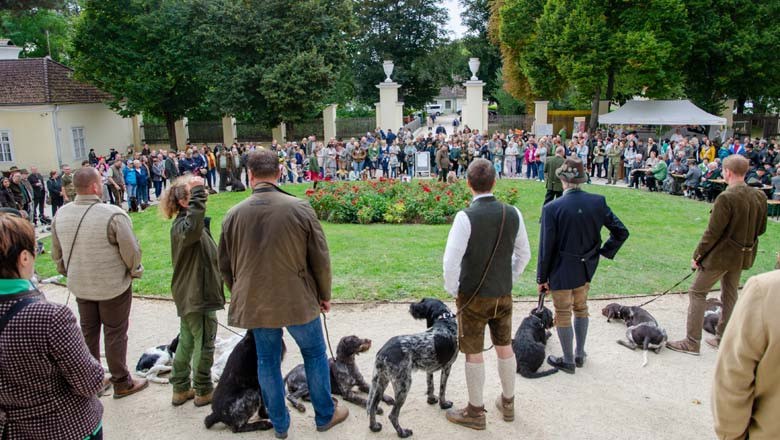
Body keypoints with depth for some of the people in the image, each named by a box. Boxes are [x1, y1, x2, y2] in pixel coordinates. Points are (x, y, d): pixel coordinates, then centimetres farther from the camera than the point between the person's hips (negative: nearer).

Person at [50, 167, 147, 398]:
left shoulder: (61, 215, -4)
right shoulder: (113, 215, -25)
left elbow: (57, 253, 8)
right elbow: (131, 251, -18)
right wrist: (134, 271, 0)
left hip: (80, 286, 6)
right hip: (113, 285, -5)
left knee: (88, 332, 20)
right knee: (115, 333, 7)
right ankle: (121, 383, 19)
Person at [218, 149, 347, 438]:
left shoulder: (233, 215, -5)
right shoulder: (299, 208, -13)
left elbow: (225, 265, 5)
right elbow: (320, 258, -8)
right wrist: (324, 294, 6)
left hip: (255, 303, 3)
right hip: (299, 300, -2)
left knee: (268, 361, 16)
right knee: (315, 355, 16)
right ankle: (325, 416, 31)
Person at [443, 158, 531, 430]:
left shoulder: (466, 217, -21)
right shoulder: (513, 214, -5)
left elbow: (451, 262, -22)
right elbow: (524, 254, 6)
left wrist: (453, 290, -6)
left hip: (473, 297, -5)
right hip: (504, 295, 5)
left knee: (474, 353, 9)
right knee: (505, 347, 20)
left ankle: (475, 412, 24)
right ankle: (508, 403, 38)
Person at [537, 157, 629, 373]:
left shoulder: (552, 208, -21)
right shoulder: (598, 202, -9)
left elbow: (546, 247, -16)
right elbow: (621, 232, -3)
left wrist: (542, 278, -6)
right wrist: (605, 251, 9)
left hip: (561, 272, -5)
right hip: (587, 269, 5)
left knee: (563, 315, 11)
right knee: (581, 308, 24)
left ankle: (568, 361, 24)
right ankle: (580, 354, 37)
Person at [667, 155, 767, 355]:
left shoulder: (726, 198, -23)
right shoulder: (760, 196, 0)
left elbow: (713, 232, -20)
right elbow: (761, 229, 9)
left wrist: (697, 255, -10)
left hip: (721, 254, -7)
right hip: (743, 256, 8)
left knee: (697, 293, 3)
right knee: (730, 296, 20)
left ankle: (692, 342, 5)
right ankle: (723, 338, 32)